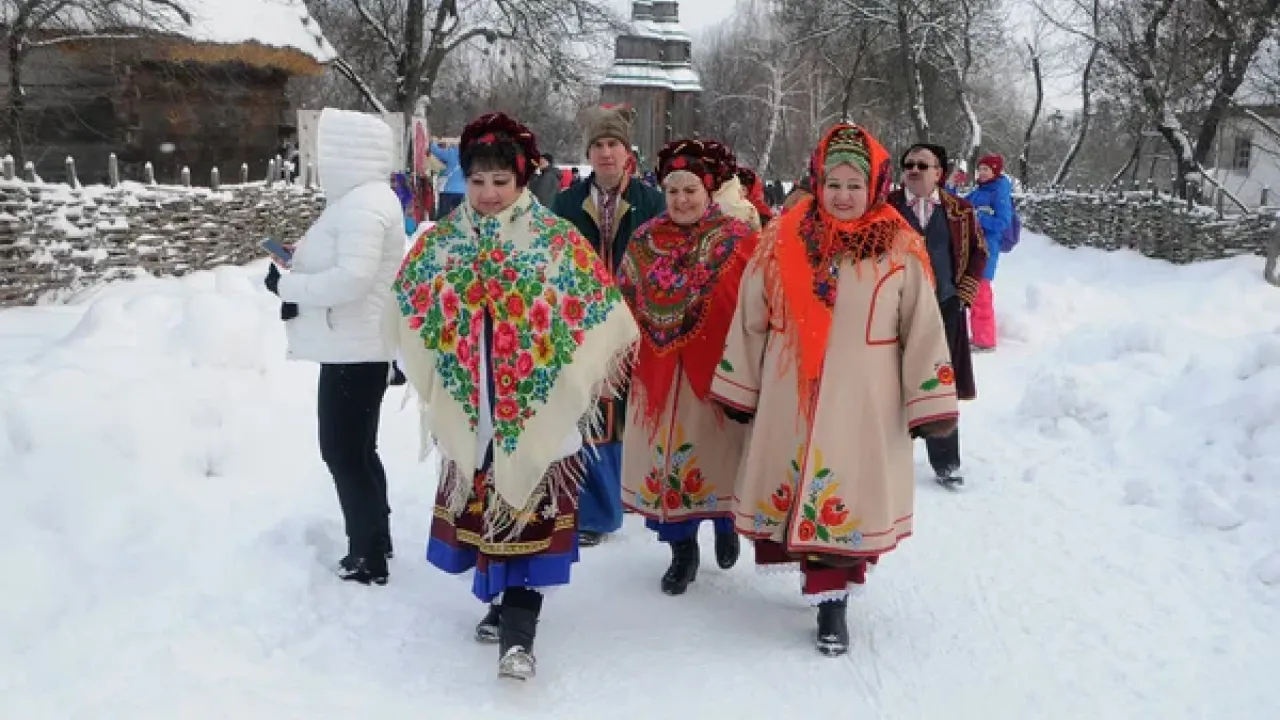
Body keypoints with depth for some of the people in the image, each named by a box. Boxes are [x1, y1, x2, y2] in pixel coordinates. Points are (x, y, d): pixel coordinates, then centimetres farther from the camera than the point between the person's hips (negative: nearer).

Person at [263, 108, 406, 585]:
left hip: (356, 350, -11)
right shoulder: (360, 198, 15)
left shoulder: (363, 202, -18)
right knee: (356, 450, 19)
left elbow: (352, 278, -27)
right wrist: (298, 279, 4)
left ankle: (368, 560, 9)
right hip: (357, 346, 11)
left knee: (344, 453, -2)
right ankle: (373, 544, 31)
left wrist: (288, 285, -16)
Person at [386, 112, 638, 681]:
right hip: (467, 410, 4)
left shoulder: (558, 240, -5)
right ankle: (503, 600, 32)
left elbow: (600, 315, -4)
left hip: (535, 409, -4)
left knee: (527, 512, -5)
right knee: (478, 505, 13)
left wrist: (575, 381, -3)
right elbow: (407, 315, 14)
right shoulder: (440, 242, 6)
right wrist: (431, 380, 11)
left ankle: (517, 632, -3)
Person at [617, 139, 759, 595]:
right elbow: (627, 307, 9)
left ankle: (726, 525, 39)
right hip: (659, 371, 3)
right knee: (666, 460, 7)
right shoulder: (644, 241, 3)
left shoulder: (739, 241, -7)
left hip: (719, 370, -3)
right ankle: (682, 551, 22)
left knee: (716, 455, 10)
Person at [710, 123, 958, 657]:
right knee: (798, 490, 8)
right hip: (791, 394, 2)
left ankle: (831, 594, 12)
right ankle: (829, 590, 25)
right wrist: (738, 390, 7)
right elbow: (750, 319, 5)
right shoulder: (783, 238, -1)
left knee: (847, 495, 0)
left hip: (863, 400, -1)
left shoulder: (901, 249, -4)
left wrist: (930, 403, 1)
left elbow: (923, 331, 1)